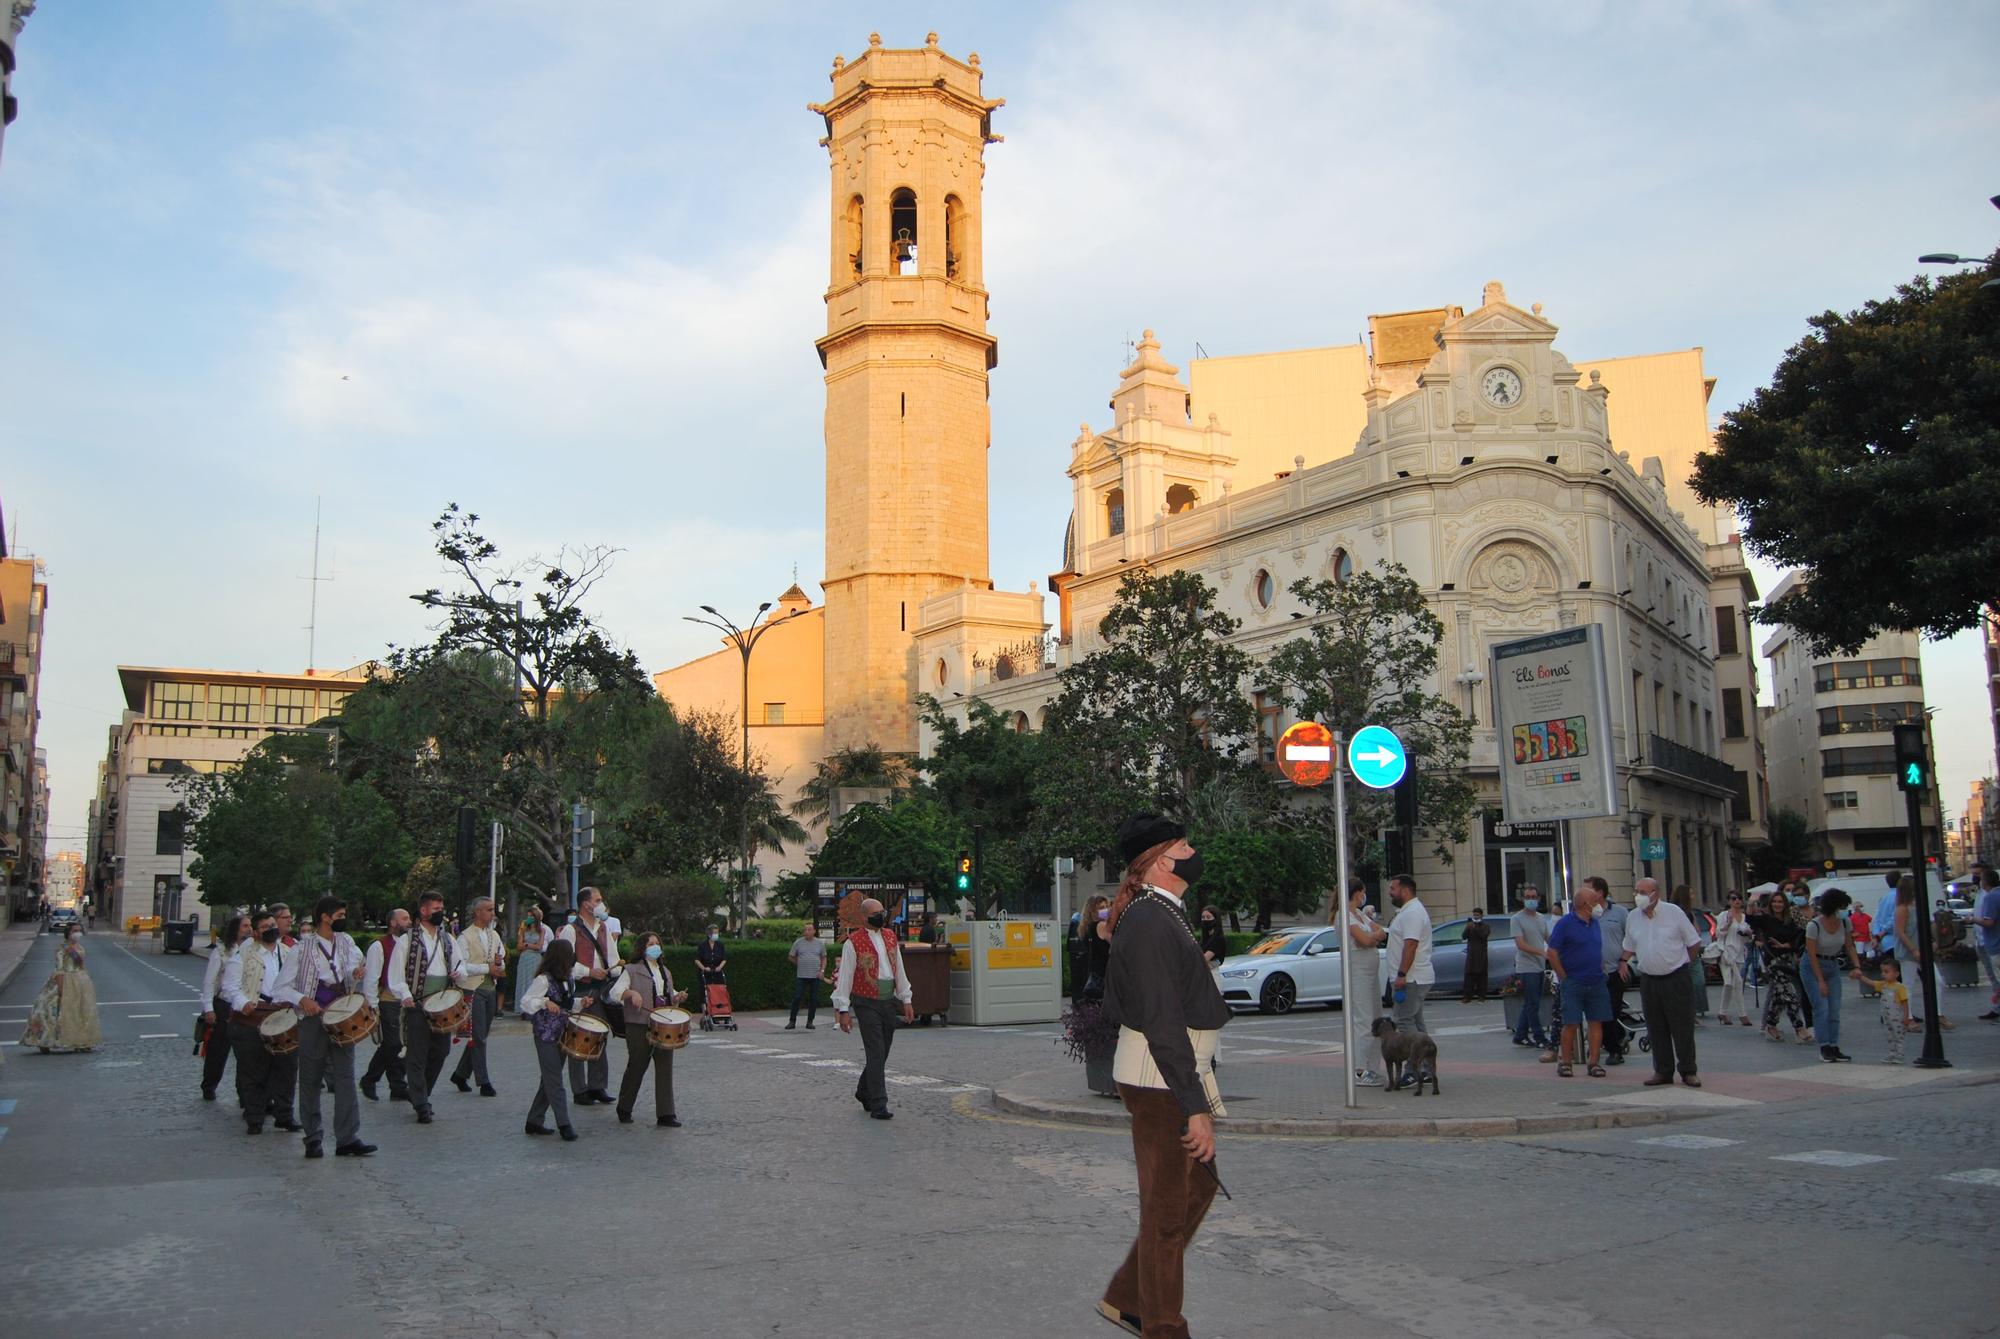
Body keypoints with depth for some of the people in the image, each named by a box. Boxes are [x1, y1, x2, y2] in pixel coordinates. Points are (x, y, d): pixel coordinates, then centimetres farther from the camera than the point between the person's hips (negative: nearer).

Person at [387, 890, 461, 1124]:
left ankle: (418, 1094, 26)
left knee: (440, 1052, 7)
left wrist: (457, 973, 0)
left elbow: (459, 965, 23)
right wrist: (405, 995, -19)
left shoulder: (448, 940, 17)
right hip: (417, 1006, -5)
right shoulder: (407, 940, 0)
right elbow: (396, 974, -4)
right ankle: (421, 1106, 0)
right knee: (417, 1056, -4)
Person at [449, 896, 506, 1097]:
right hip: (474, 990, -7)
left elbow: (501, 962, 21)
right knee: (478, 1037, -5)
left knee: (480, 1036, 11)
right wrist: (488, 968, -15)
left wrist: (499, 965, -3)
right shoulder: (465, 937, -6)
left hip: (491, 989, 7)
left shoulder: (494, 935, 15)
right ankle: (484, 1083, -2)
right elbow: (461, 966, -14)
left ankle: (460, 1074, 25)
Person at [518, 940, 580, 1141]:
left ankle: (534, 1121, 21)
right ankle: (564, 1124, -6)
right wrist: (545, 1003, -27)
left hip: (562, 1035, 8)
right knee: (554, 1081, -6)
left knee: (549, 1080, 12)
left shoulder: (568, 981, 10)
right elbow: (525, 1002, -13)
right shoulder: (543, 980, -13)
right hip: (546, 1035, -8)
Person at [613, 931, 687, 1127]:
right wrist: (631, 993, -28)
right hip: (639, 1027, -5)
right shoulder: (631, 970, 0)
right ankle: (624, 1110, 22)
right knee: (637, 1067, 3)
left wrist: (678, 997, 7)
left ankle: (665, 1114, 2)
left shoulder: (665, 971, 19)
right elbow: (615, 991, -10)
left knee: (665, 1068, -1)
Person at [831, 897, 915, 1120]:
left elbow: (899, 970, 16)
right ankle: (878, 1105, -5)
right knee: (876, 1054, -9)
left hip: (888, 1001, 6)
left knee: (881, 1053, 12)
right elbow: (844, 977, -8)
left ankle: (864, 1092, 33)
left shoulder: (890, 936, 11)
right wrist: (843, 1010, -11)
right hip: (866, 1003, -6)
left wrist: (906, 1000, 13)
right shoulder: (853, 942, -8)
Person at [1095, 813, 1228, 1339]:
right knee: (1168, 1211, 1)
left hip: (1176, 1075, 11)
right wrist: (1195, 1107, -24)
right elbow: (1163, 1023, -24)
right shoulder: (1150, 921, -20)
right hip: (1161, 1082, -11)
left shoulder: (1162, 915, 14)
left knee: (1197, 1188, 20)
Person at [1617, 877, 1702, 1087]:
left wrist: (1683, 963, 4)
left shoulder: (1673, 912, -7)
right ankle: (1663, 1071, 15)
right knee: (1656, 1029, 7)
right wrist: (1623, 961, 4)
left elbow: (1694, 943, 1)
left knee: (1682, 1026, -1)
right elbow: (1628, 946, 20)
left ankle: (1688, 1071, 9)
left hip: (1676, 977, -4)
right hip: (1649, 980, 4)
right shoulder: (1632, 917, 6)